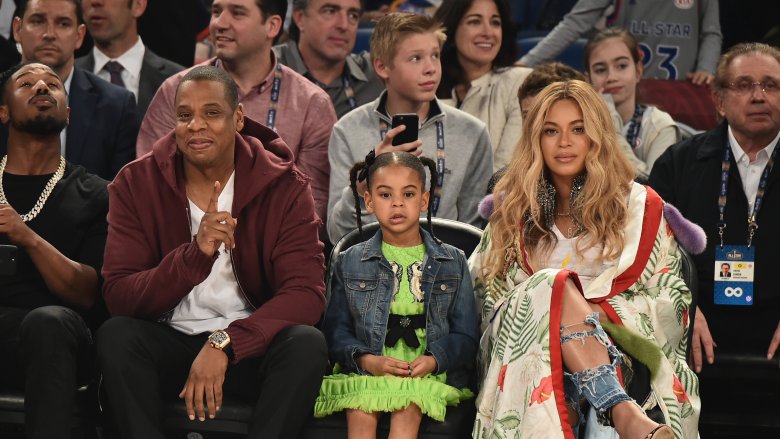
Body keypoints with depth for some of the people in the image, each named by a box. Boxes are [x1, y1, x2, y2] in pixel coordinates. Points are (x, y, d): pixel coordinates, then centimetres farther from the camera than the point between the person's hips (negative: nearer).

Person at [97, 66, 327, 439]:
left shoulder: (284, 187, -5)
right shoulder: (136, 184, -3)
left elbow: (306, 293, -15)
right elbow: (118, 297, -13)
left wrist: (224, 343, -28)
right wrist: (196, 254, -30)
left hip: (251, 349, 0)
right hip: (169, 343, 1)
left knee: (307, 343, -30)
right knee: (116, 335, -30)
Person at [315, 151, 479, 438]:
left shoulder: (453, 262, 14)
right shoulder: (350, 262, 15)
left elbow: (465, 336, 9)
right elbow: (336, 330, 8)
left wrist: (434, 359, -13)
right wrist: (367, 359, -12)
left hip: (428, 372, 0)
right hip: (366, 370, 1)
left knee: (407, 410, -33)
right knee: (361, 413, -32)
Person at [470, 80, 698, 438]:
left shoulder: (639, 206, 15)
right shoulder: (515, 210, 20)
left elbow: (670, 305, 8)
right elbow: (492, 300, 16)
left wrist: (594, 312, -8)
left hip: (620, 360, -1)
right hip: (530, 358, 1)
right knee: (555, 284, -33)